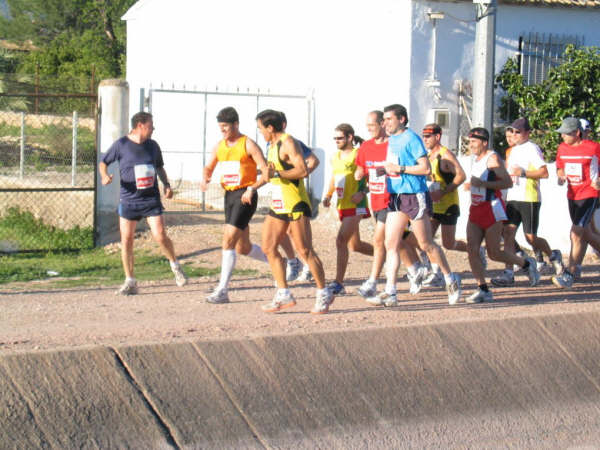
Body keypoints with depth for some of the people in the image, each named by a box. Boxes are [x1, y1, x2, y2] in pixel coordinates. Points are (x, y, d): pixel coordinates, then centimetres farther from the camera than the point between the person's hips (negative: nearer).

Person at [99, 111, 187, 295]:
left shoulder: (152, 146, 7)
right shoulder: (121, 144, -3)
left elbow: (159, 167, 21)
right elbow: (103, 162, 6)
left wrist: (166, 184, 6)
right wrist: (104, 176, -14)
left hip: (151, 198, 1)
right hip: (128, 199, -1)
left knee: (160, 235, -11)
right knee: (126, 240, -1)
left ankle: (175, 266, 15)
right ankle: (130, 282, 10)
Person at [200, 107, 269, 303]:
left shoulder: (248, 145, -9)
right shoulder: (219, 146, 10)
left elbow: (266, 172, -12)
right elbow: (209, 167, 23)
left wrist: (252, 188, -26)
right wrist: (205, 179, 0)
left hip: (245, 196, -8)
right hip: (229, 196, 8)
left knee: (228, 240, -16)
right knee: (242, 247, 13)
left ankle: (222, 290, -14)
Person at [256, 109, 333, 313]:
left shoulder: (288, 143, -13)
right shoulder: (273, 145, 16)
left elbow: (303, 170, -23)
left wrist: (277, 174, -24)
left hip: (295, 205, -10)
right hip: (278, 205, 10)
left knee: (305, 251, -8)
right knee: (269, 248, 4)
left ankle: (324, 294, 2)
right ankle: (284, 295, 8)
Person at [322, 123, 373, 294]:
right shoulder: (335, 156, 14)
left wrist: (362, 192, -22)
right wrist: (329, 195, 11)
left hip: (355, 205, -8)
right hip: (342, 205, 8)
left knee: (341, 241, -17)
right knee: (355, 245, 16)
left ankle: (338, 283, -16)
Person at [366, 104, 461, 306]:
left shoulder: (411, 139, -12)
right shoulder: (391, 140, 13)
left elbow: (426, 168, -17)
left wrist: (399, 169, -19)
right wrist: (385, 170, 7)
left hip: (414, 197, -8)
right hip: (396, 197, 8)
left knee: (426, 245, 2)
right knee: (390, 244, 0)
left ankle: (451, 280, 20)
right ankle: (390, 293, 0)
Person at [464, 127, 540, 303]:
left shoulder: (492, 158, -11)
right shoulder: (475, 158, 15)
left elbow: (508, 182, -20)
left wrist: (482, 183, -23)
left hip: (492, 209, -8)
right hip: (475, 209, 8)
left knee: (494, 253, -3)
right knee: (472, 250, -7)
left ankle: (527, 264, 22)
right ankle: (483, 290, -5)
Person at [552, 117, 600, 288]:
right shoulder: (562, 148, 5)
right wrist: (560, 177, -1)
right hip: (572, 196, 6)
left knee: (576, 233, -15)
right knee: (586, 234, 15)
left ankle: (569, 274, -12)